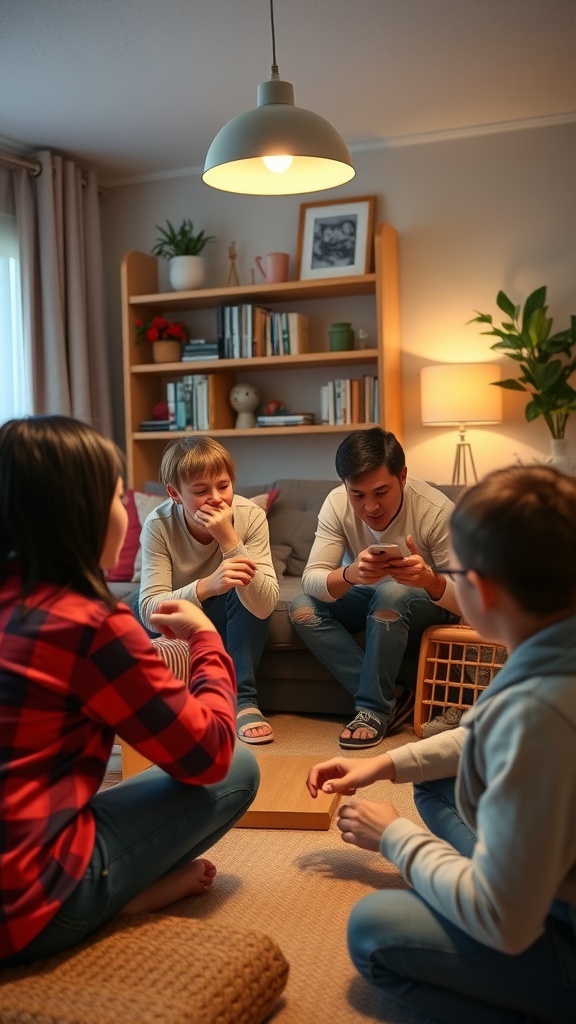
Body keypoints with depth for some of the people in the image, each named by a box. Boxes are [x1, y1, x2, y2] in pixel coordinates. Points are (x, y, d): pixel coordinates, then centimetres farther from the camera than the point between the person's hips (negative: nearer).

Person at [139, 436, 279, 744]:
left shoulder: (251, 516, -25)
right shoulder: (159, 526, -26)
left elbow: (265, 606, -33)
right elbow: (149, 611, -34)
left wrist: (229, 540, -44)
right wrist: (207, 586, -53)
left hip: (232, 622, 0)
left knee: (248, 588, -30)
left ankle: (243, 699, -20)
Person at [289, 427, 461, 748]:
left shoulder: (437, 510, -29)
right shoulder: (337, 504, -20)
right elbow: (311, 579, -25)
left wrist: (430, 580, -49)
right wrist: (350, 574, -48)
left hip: (431, 604, -4)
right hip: (370, 598, 4)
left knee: (392, 593, -36)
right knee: (302, 610, -22)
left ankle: (374, 707, -19)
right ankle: (392, 698, -17)